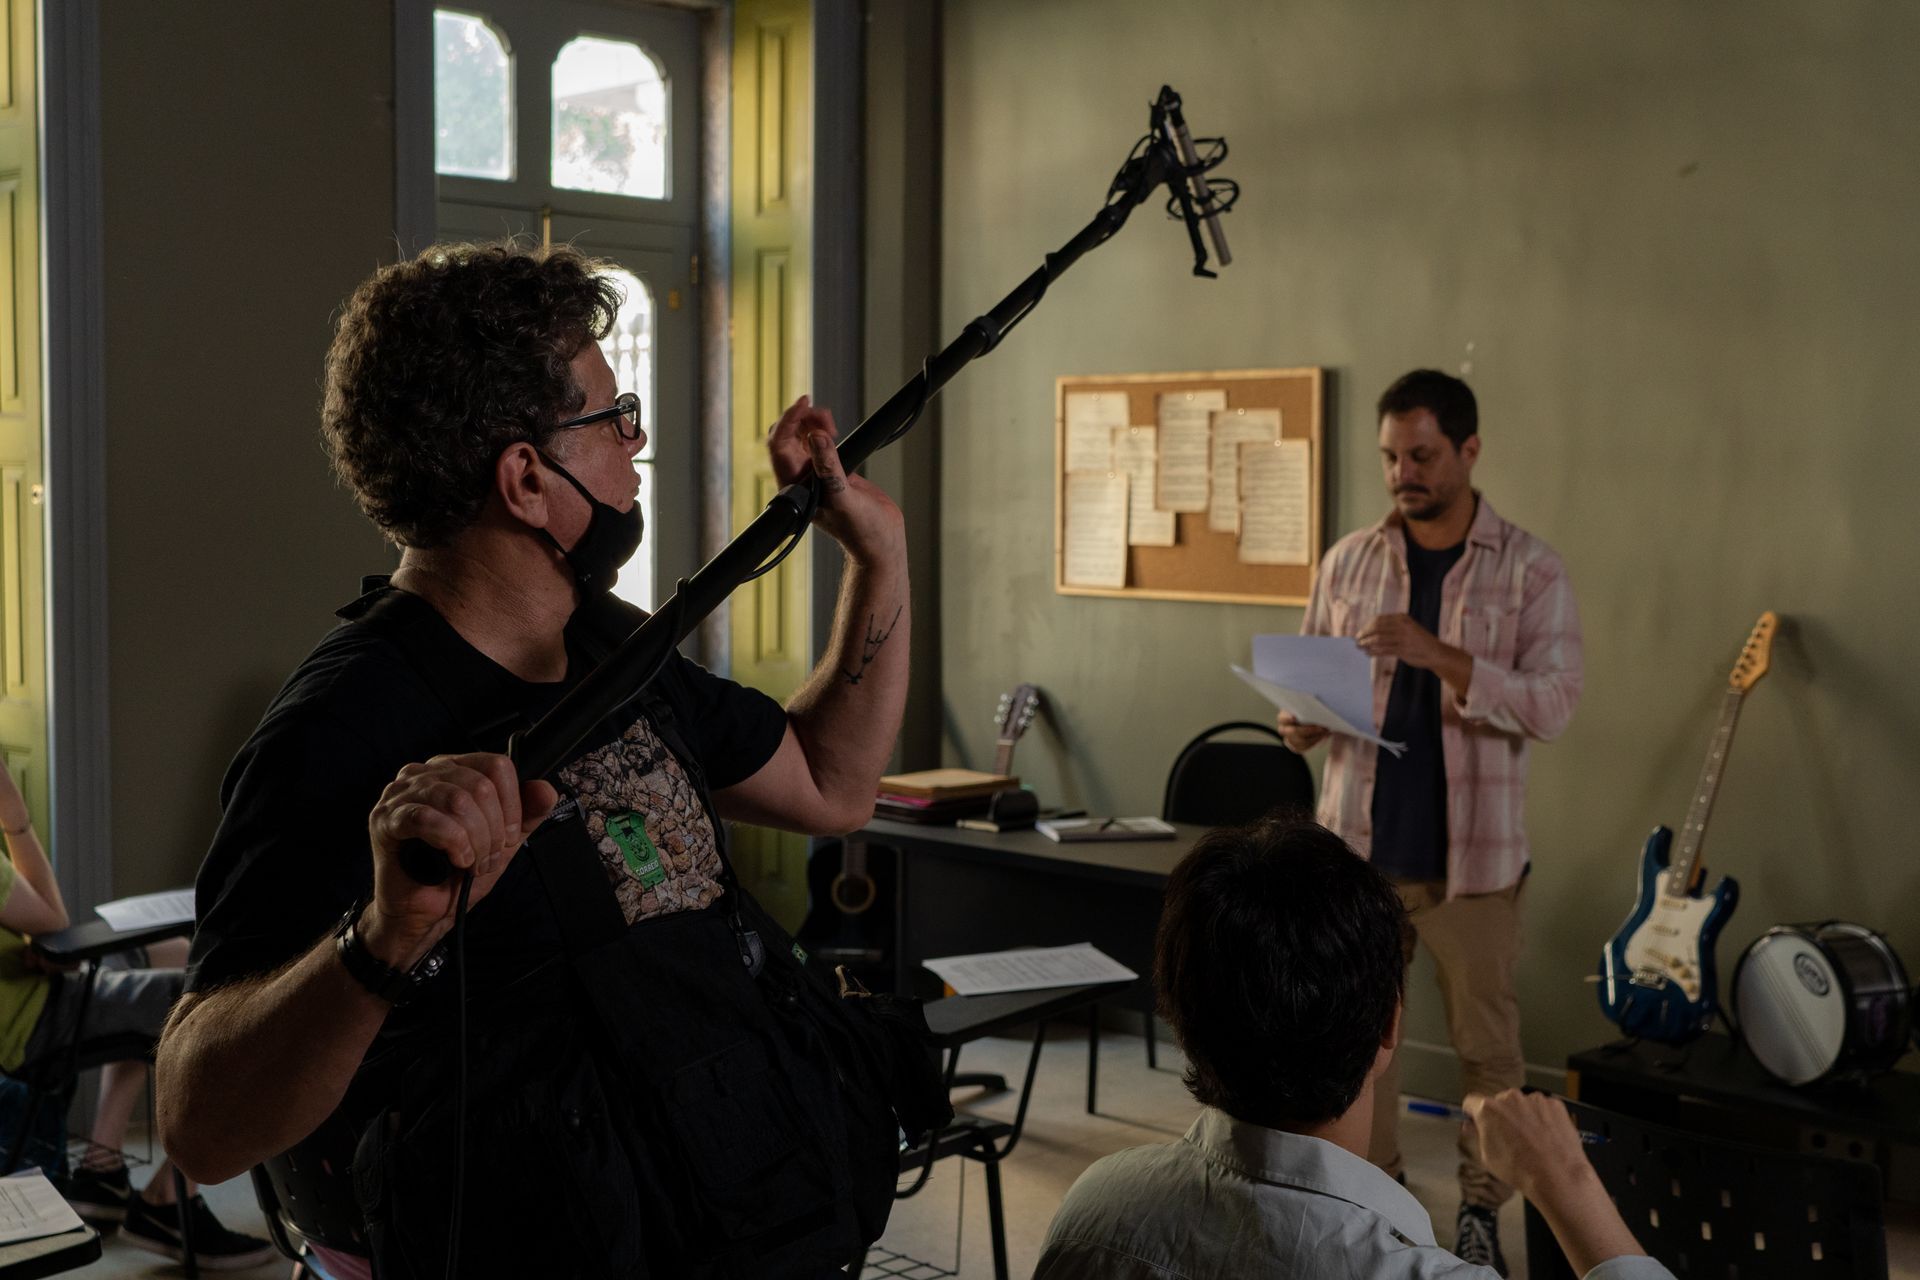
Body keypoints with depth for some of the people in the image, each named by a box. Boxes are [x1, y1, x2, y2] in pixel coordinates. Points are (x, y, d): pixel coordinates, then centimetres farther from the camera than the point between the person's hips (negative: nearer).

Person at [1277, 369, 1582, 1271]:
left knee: (1486, 1039, 8)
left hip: (1472, 852, -2)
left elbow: (1552, 703, -13)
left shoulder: (1530, 572, -3)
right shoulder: (1348, 562, 5)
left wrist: (1438, 654, -25)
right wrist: (1300, 722, -13)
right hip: (1360, 844, 2)